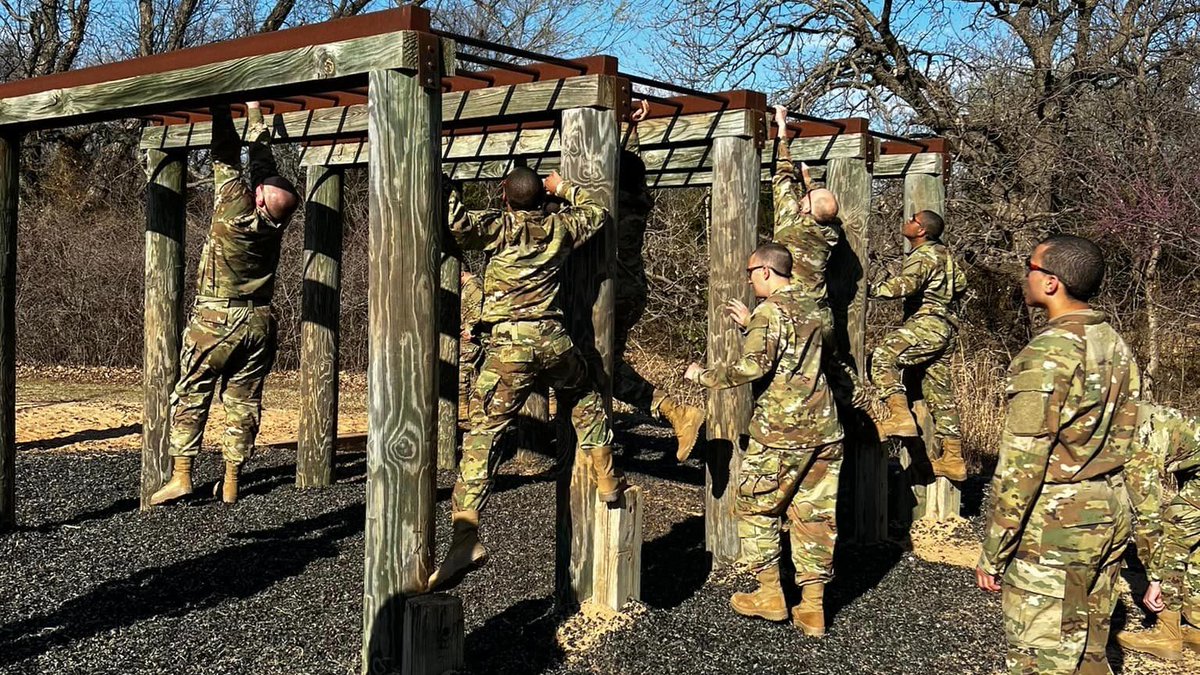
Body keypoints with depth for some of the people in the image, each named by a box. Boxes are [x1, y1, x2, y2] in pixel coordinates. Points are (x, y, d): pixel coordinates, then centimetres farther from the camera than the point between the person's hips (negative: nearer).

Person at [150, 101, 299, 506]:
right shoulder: (274, 222, -2)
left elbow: (227, 156, -8)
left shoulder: (235, 208, -16)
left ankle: (181, 476, 1)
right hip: (258, 322, 4)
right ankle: (231, 483, 7)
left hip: (215, 319, -4)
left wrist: (222, 110, 3)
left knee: (190, 396, 4)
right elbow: (262, 158, 8)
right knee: (244, 402, 6)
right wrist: (254, 109, 19)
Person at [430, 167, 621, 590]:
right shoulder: (558, 227, 12)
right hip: (554, 340, 3)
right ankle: (607, 481, 37)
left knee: (483, 433, -4)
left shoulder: (499, 227, 1)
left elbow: (457, 224, -16)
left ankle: (466, 536, -14)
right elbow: (597, 213, 31)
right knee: (586, 400, 32)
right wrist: (565, 189, 40)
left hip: (508, 344, -3)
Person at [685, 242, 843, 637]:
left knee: (756, 506, 10)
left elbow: (752, 367, -21)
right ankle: (813, 609, 12)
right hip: (824, 427, 7)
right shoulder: (810, 307, 13)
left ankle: (771, 596, 14)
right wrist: (750, 325, 29)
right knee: (815, 514, 9)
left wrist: (704, 377, -8)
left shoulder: (769, 311, -11)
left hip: (781, 429, -7)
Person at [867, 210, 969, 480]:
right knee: (939, 391, 11)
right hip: (945, 329, 10)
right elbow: (961, 282, 32)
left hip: (927, 323, -10)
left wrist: (871, 289, -20)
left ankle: (898, 415, -37)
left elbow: (906, 284, -26)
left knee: (882, 356, -23)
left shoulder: (924, 254, -9)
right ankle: (952, 457, 13)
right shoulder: (943, 252, 21)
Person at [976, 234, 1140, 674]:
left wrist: (992, 551, -13)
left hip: (1053, 527, -9)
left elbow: (1022, 463, -19)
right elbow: (1132, 449, 14)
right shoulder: (1117, 348, 9)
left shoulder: (1049, 353, -18)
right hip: (1110, 520, 9)